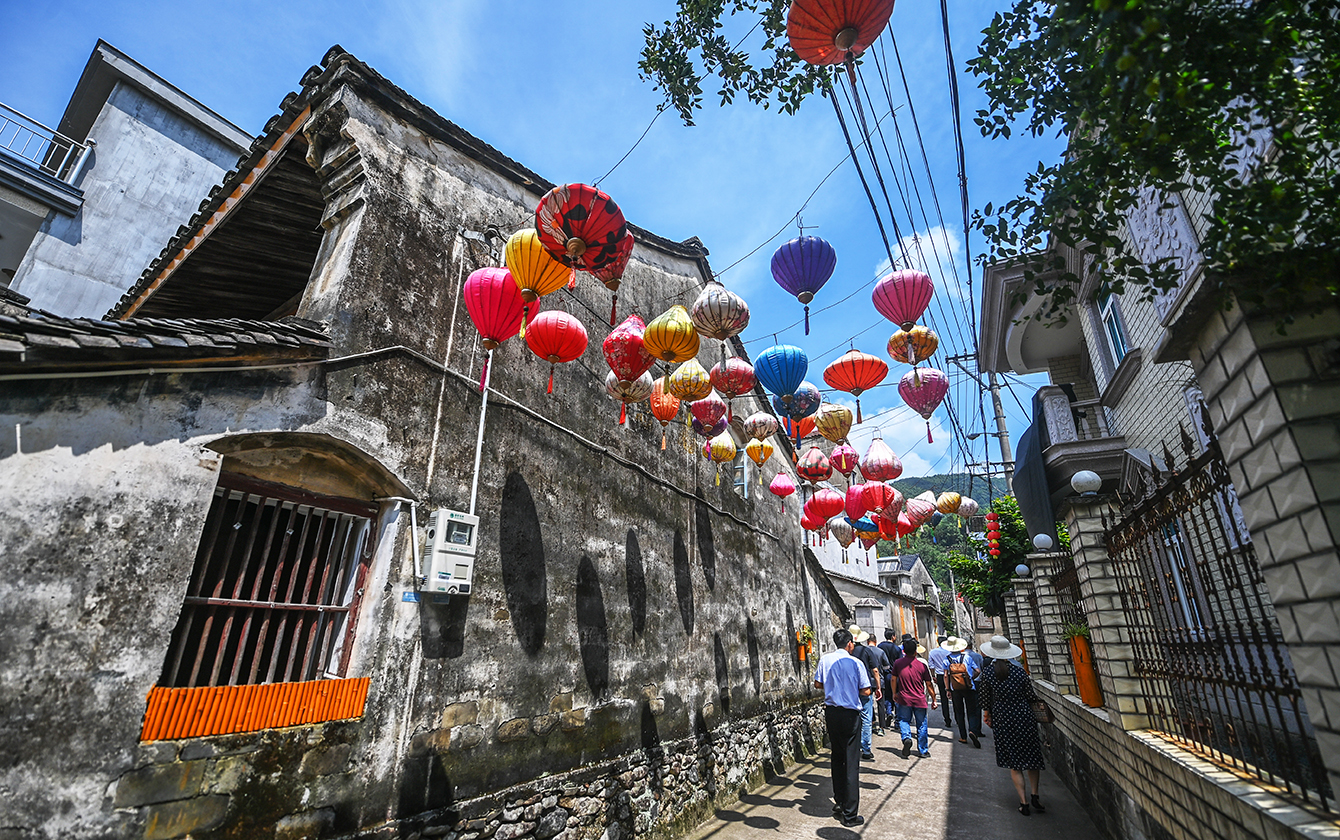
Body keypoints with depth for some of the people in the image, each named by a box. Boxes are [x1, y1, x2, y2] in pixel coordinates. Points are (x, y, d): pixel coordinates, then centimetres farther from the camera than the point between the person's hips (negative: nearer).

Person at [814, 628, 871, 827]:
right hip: (850, 714, -4)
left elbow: (818, 684, 6)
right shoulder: (855, 663, -11)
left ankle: (839, 803, 30)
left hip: (831, 712, 4)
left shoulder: (825, 659, -2)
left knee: (837, 757, 20)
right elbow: (866, 692, -7)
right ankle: (850, 814, 7)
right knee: (851, 762, 3)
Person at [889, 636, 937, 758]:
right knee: (921, 725, 14)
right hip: (920, 700, 0)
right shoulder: (922, 665, -9)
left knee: (904, 720, 15)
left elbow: (893, 679, 4)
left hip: (904, 699, 0)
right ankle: (923, 751, 21)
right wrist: (933, 700, 8)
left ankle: (906, 737, -11)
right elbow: (929, 685, -4)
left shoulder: (898, 663, -5)